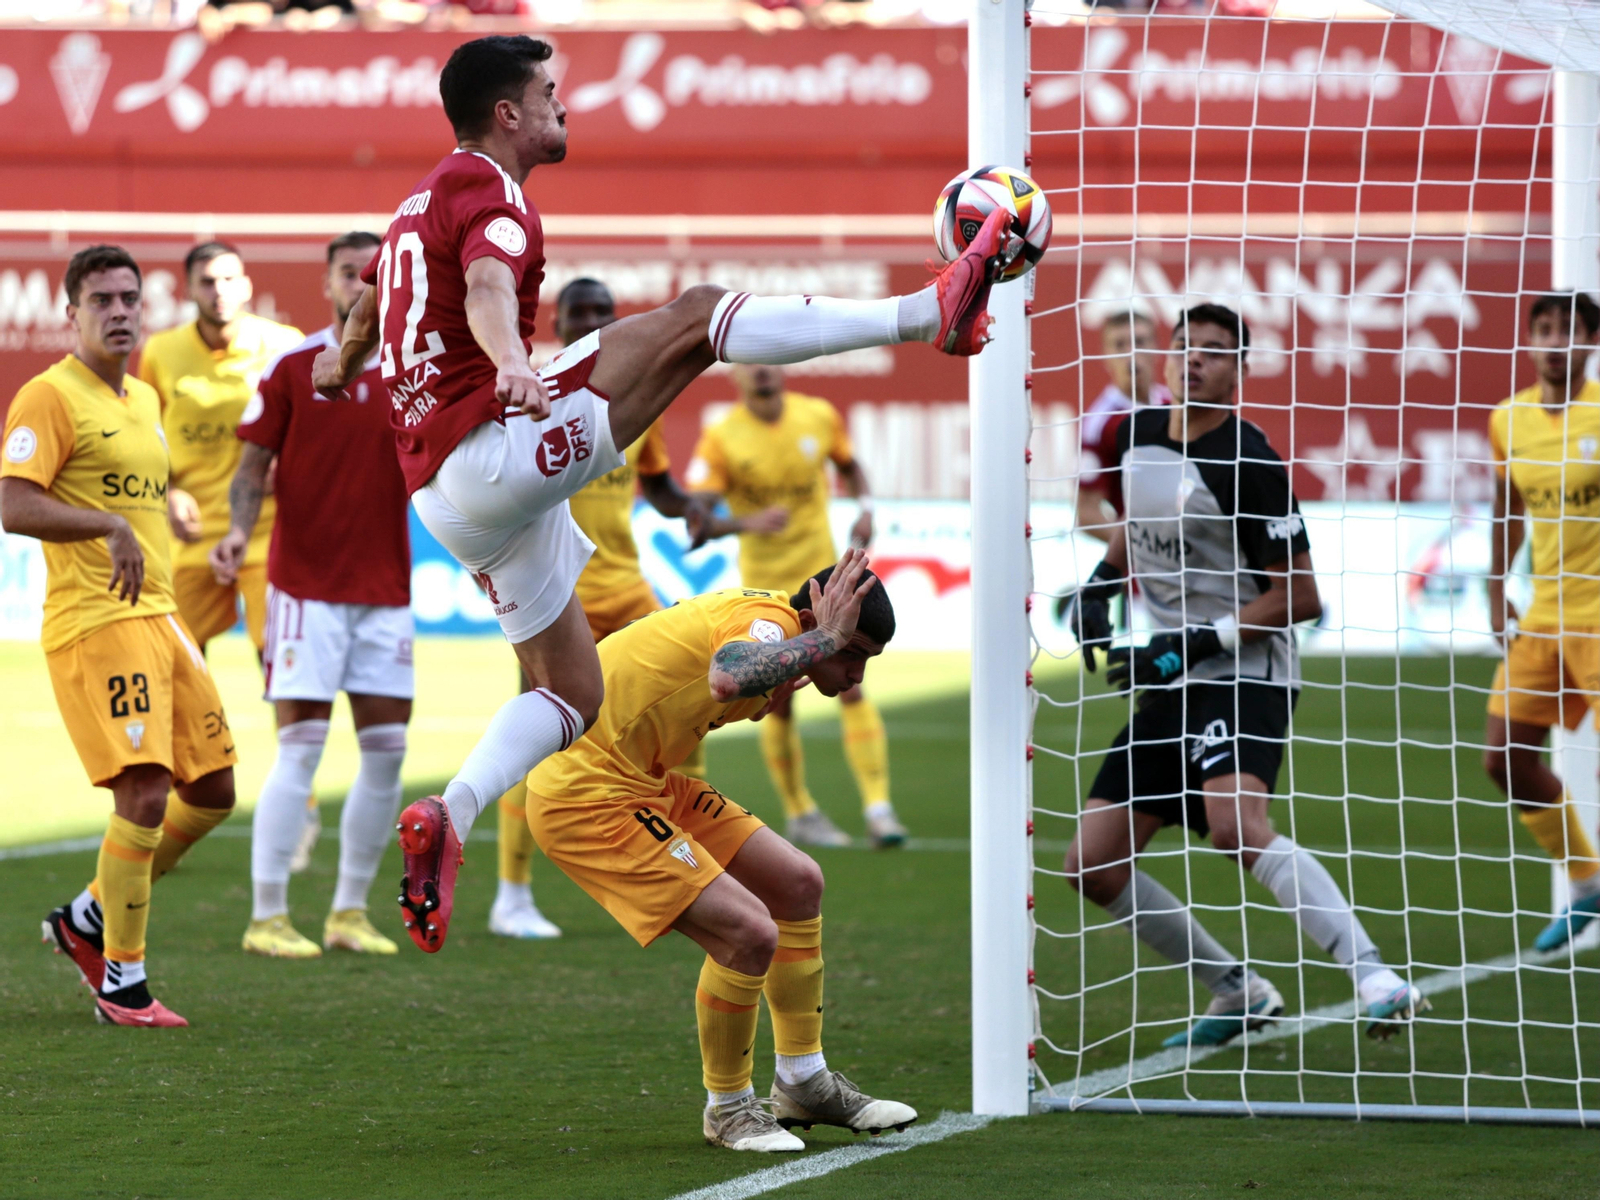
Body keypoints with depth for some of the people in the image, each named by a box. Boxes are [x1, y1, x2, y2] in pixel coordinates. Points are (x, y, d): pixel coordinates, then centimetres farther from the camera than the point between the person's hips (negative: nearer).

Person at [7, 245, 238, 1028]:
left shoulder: (143, 399, 18)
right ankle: (122, 984, -5)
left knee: (212, 792, 10)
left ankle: (88, 919, 24)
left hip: (158, 618, 9)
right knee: (145, 793, -16)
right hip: (92, 624, -9)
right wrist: (110, 526, -30)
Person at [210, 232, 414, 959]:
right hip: (306, 586, -4)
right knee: (300, 748, -8)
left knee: (386, 750, 3)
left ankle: (349, 913, 14)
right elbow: (253, 467, -2)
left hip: (385, 590, 4)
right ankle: (267, 917, -2)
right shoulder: (291, 369, -2)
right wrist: (239, 531, -19)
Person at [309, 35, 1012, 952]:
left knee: (572, 691, 13)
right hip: (493, 446, -10)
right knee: (695, 317, -17)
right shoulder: (487, 190, -7)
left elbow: (373, 300, 43)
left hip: (442, 489, 10)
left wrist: (344, 365, 63)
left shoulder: (422, 203, 23)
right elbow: (487, 287, -29)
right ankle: (932, 311, -26)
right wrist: (509, 362, -50)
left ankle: (448, 819, -5)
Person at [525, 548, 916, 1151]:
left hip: (644, 781, 11)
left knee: (798, 883, 13)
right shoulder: (769, 620, -20)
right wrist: (825, 636, -35)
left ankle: (803, 1083, 26)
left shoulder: (761, 616, 10)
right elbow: (728, 677, -45)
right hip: (586, 798, -11)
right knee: (749, 933, -18)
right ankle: (729, 1107, 5)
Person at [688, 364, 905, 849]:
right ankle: (798, 812, 20)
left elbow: (848, 465, 19)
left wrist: (865, 510, 0)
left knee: (850, 688, -9)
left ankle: (878, 806, -8)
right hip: (764, 586, -2)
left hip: (824, 576, 2)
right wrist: (747, 522, -38)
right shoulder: (721, 439, -11)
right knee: (777, 703, 2)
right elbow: (698, 513, -20)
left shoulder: (820, 416, -1)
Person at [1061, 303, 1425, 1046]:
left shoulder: (1247, 464, -14)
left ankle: (1374, 979, -35)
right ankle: (1239, 995, 19)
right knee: (1093, 867, 5)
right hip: (1170, 684, 9)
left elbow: (1299, 597, -14)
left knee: (1235, 825, -34)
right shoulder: (1140, 435, 9)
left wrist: (1197, 645, -19)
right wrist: (1097, 587, 14)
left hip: (1243, 676, -9)